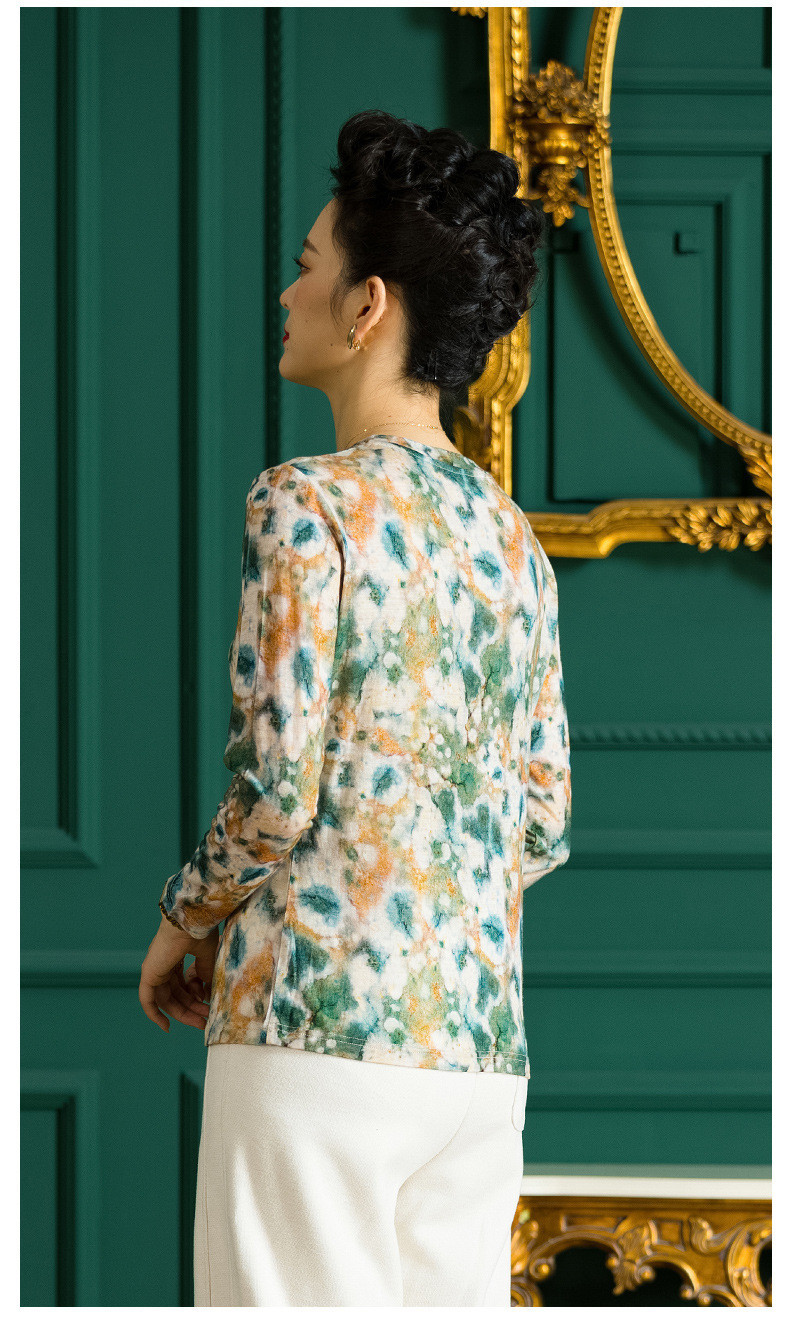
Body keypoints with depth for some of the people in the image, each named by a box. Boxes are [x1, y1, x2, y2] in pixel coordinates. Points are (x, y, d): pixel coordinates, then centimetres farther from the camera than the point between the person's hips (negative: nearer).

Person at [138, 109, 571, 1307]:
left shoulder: (309, 504, -8)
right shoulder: (515, 542, 13)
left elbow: (276, 791, -13)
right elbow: (545, 824, 15)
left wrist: (184, 922, 4)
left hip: (320, 1028, -7)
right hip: (479, 1041, 7)